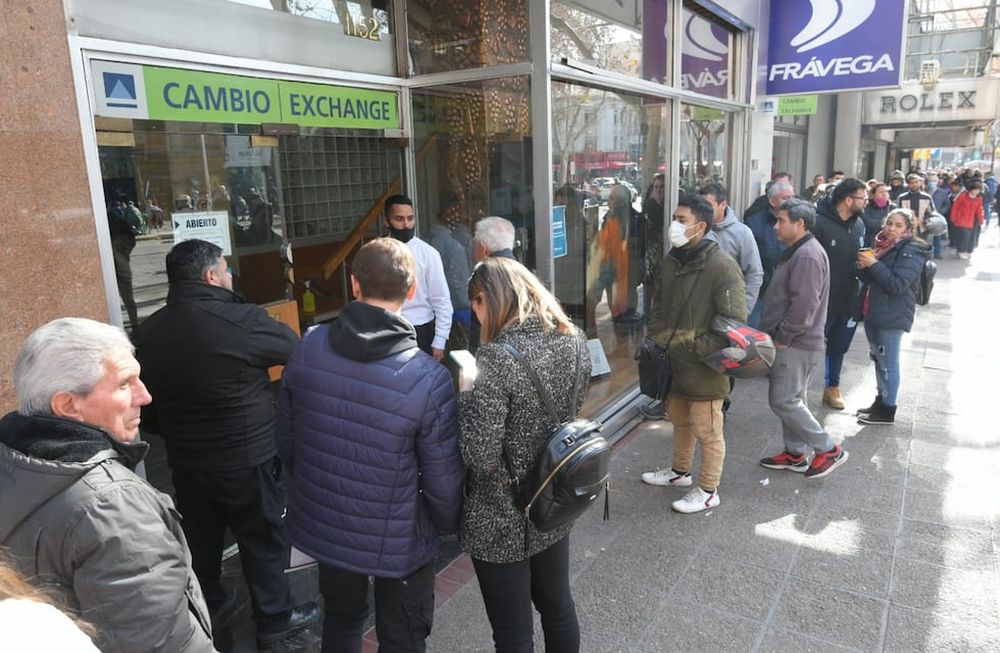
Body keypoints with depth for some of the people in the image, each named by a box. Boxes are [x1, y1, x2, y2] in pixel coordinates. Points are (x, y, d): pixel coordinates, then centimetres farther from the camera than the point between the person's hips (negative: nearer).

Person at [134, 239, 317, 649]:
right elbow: (298, 350, -9)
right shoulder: (242, 320, -23)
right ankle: (274, 618, 27)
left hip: (186, 461, 6)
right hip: (247, 459, -6)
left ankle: (206, 608, 43)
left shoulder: (149, 332, -1)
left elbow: (147, 404, 7)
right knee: (263, 538, 12)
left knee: (201, 538, 23)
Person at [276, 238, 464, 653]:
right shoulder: (428, 378, -26)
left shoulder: (307, 349, -13)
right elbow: (443, 478, -17)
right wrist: (448, 526, 5)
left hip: (320, 524, 4)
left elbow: (286, 439, 0)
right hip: (397, 541, -4)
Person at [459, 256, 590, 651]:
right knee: (557, 605, 26)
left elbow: (479, 456, -26)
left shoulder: (497, 358, -27)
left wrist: (466, 391, -13)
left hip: (502, 521, -7)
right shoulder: (574, 339, -4)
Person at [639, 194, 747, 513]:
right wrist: (659, 337, 4)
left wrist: (691, 348, -19)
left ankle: (708, 491, 26)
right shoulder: (671, 260, 4)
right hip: (674, 363, 7)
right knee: (680, 421, 25)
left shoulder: (722, 266, -20)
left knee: (707, 432, 8)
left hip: (705, 367, -7)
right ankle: (680, 471, 46)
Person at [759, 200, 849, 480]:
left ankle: (829, 449, 5)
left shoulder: (807, 256, -20)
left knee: (783, 401, -6)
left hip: (796, 345, -11)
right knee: (793, 399, 16)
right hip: (793, 343, 11)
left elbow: (804, 305, -26)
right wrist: (780, 336, 17)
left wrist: (782, 337, -18)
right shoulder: (798, 251, 14)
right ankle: (796, 453, 27)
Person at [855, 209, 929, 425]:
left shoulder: (911, 251, -12)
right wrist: (864, 267, -3)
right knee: (878, 358, 16)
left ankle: (887, 409, 9)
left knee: (888, 362, -1)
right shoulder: (883, 245, 12)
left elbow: (898, 285, -21)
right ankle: (880, 401, 29)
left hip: (892, 316, -8)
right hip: (873, 311, 8)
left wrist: (874, 264, -21)